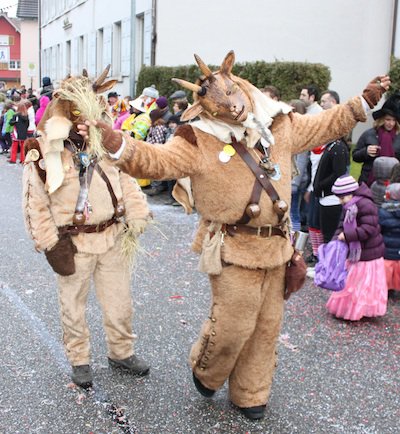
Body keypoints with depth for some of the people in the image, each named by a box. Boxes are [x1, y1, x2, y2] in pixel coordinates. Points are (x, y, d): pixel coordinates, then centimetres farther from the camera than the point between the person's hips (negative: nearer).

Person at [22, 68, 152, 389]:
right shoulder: (43, 152, -10)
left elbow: (126, 181, 7)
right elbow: (35, 203, -7)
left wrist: (137, 218, -3)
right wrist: (50, 244, -10)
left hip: (112, 238, 3)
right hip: (73, 244, -3)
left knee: (120, 304, 14)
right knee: (73, 307, 13)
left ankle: (122, 352, 35)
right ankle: (79, 360, 33)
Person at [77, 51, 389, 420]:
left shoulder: (278, 124, 6)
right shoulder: (198, 140, -10)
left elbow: (322, 126, 21)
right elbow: (156, 161, -21)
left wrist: (364, 102, 19)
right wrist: (114, 141, -37)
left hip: (276, 247, 6)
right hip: (234, 250, -5)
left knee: (266, 327, 15)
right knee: (232, 325, -3)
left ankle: (250, 395, 35)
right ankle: (206, 373, 32)